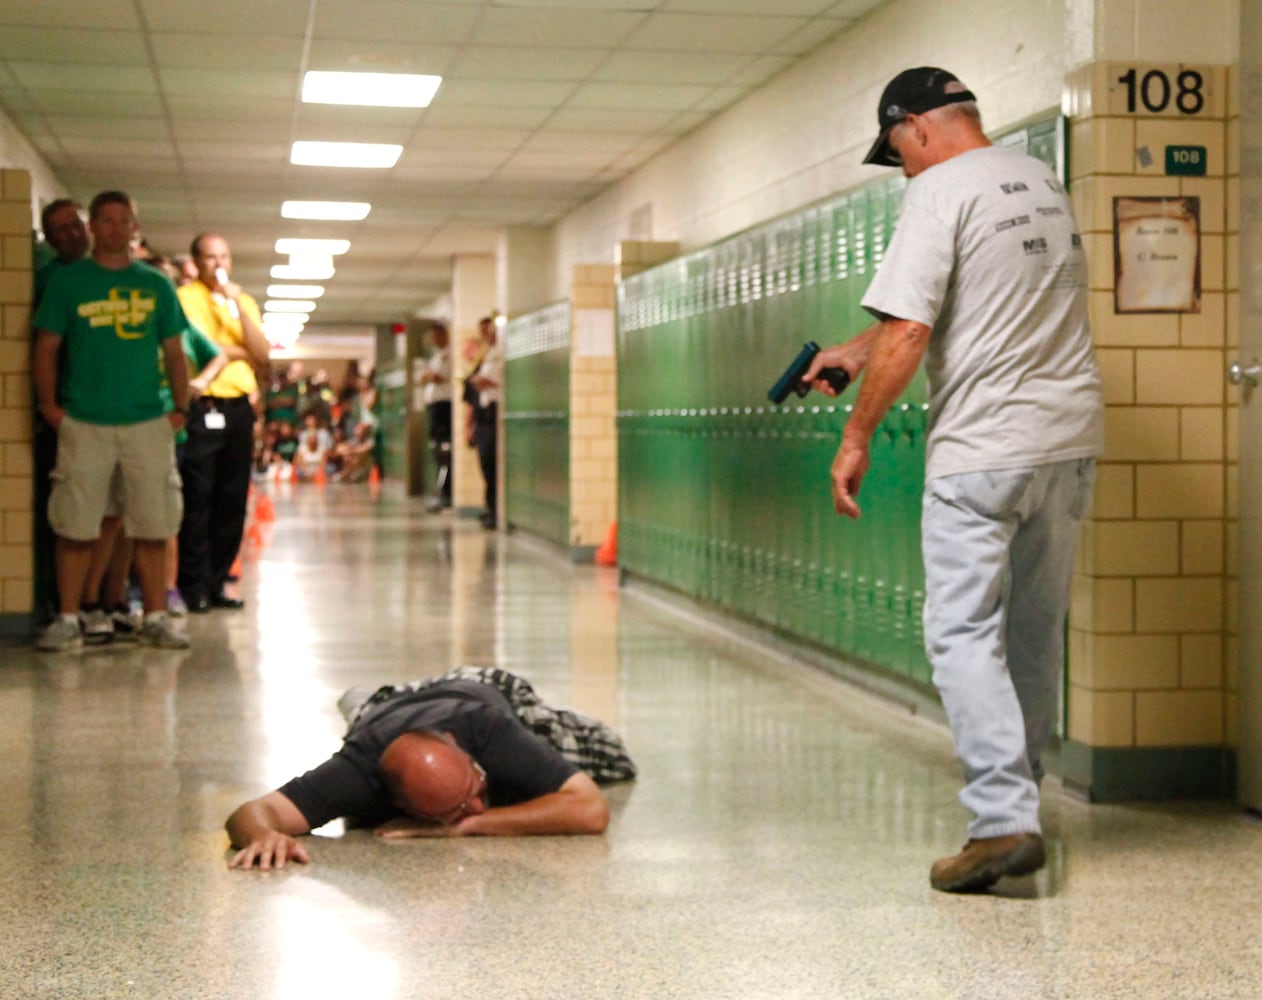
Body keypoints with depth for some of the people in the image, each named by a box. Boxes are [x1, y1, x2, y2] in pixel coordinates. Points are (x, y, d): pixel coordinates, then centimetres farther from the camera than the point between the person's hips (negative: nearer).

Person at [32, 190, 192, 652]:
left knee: (152, 527, 3)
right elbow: (46, 348, 4)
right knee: (75, 527, -1)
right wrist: (48, 404, -7)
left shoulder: (156, 285, 11)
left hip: (148, 423, 2)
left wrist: (181, 408, 3)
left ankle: (155, 618, 11)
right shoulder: (67, 281, 5)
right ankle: (68, 620, 7)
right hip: (83, 423, -2)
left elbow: (174, 353, 13)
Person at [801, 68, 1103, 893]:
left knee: (965, 634, -5)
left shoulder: (941, 191, -8)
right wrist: (853, 353, 29)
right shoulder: (1043, 182, 17)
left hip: (984, 447, -8)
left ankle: (1005, 820, -13)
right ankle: (1019, 789, 27)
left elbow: (908, 333, -17)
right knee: (1035, 631, 16)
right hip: (1071, 438, 8)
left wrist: (857, 438, -7)